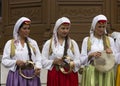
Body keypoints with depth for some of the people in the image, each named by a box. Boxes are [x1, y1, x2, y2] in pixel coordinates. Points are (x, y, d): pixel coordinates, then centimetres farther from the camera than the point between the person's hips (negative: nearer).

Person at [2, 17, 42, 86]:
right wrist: (16, 62, -15)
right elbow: (4, 61, 1)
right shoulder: (10, 43, 5)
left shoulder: (33, 43, 14)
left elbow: (38, 59, 9)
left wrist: (38, 67, -11)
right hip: (17, 76, -2)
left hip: (32, 75, 2)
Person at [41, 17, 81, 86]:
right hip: (55, 76, -1)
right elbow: (43, 61, 2)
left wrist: (72, 64, -16)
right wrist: (54, 62, -15)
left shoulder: (73, 43, 12)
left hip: (70, 76, 1)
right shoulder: (49, 43, 7)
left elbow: (78, 61, 5)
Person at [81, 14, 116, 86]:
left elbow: (115, 59, 11)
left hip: (106, 73, 1)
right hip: (91, 73, -1)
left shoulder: (110, 40, 11)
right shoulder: (87, 40, 7)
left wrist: (111, 53, -9)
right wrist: (92, 55, -13)